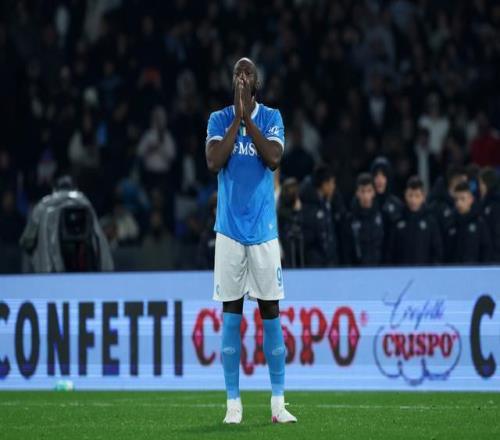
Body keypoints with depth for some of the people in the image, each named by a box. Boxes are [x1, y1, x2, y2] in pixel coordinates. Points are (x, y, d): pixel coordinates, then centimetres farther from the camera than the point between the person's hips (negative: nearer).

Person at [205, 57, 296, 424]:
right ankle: (233, 403, 4)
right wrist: (237, 118, -12)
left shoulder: (271, 117, 4)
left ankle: (278, 402, 4)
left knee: (271, 313, 0)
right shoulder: (219, 119, 5)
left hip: (264, 229, 0)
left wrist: (248, 118, -12)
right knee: (231, 315, 0)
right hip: (230, 229, 0)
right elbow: (214, 162, -10)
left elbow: (273, 158, -12)